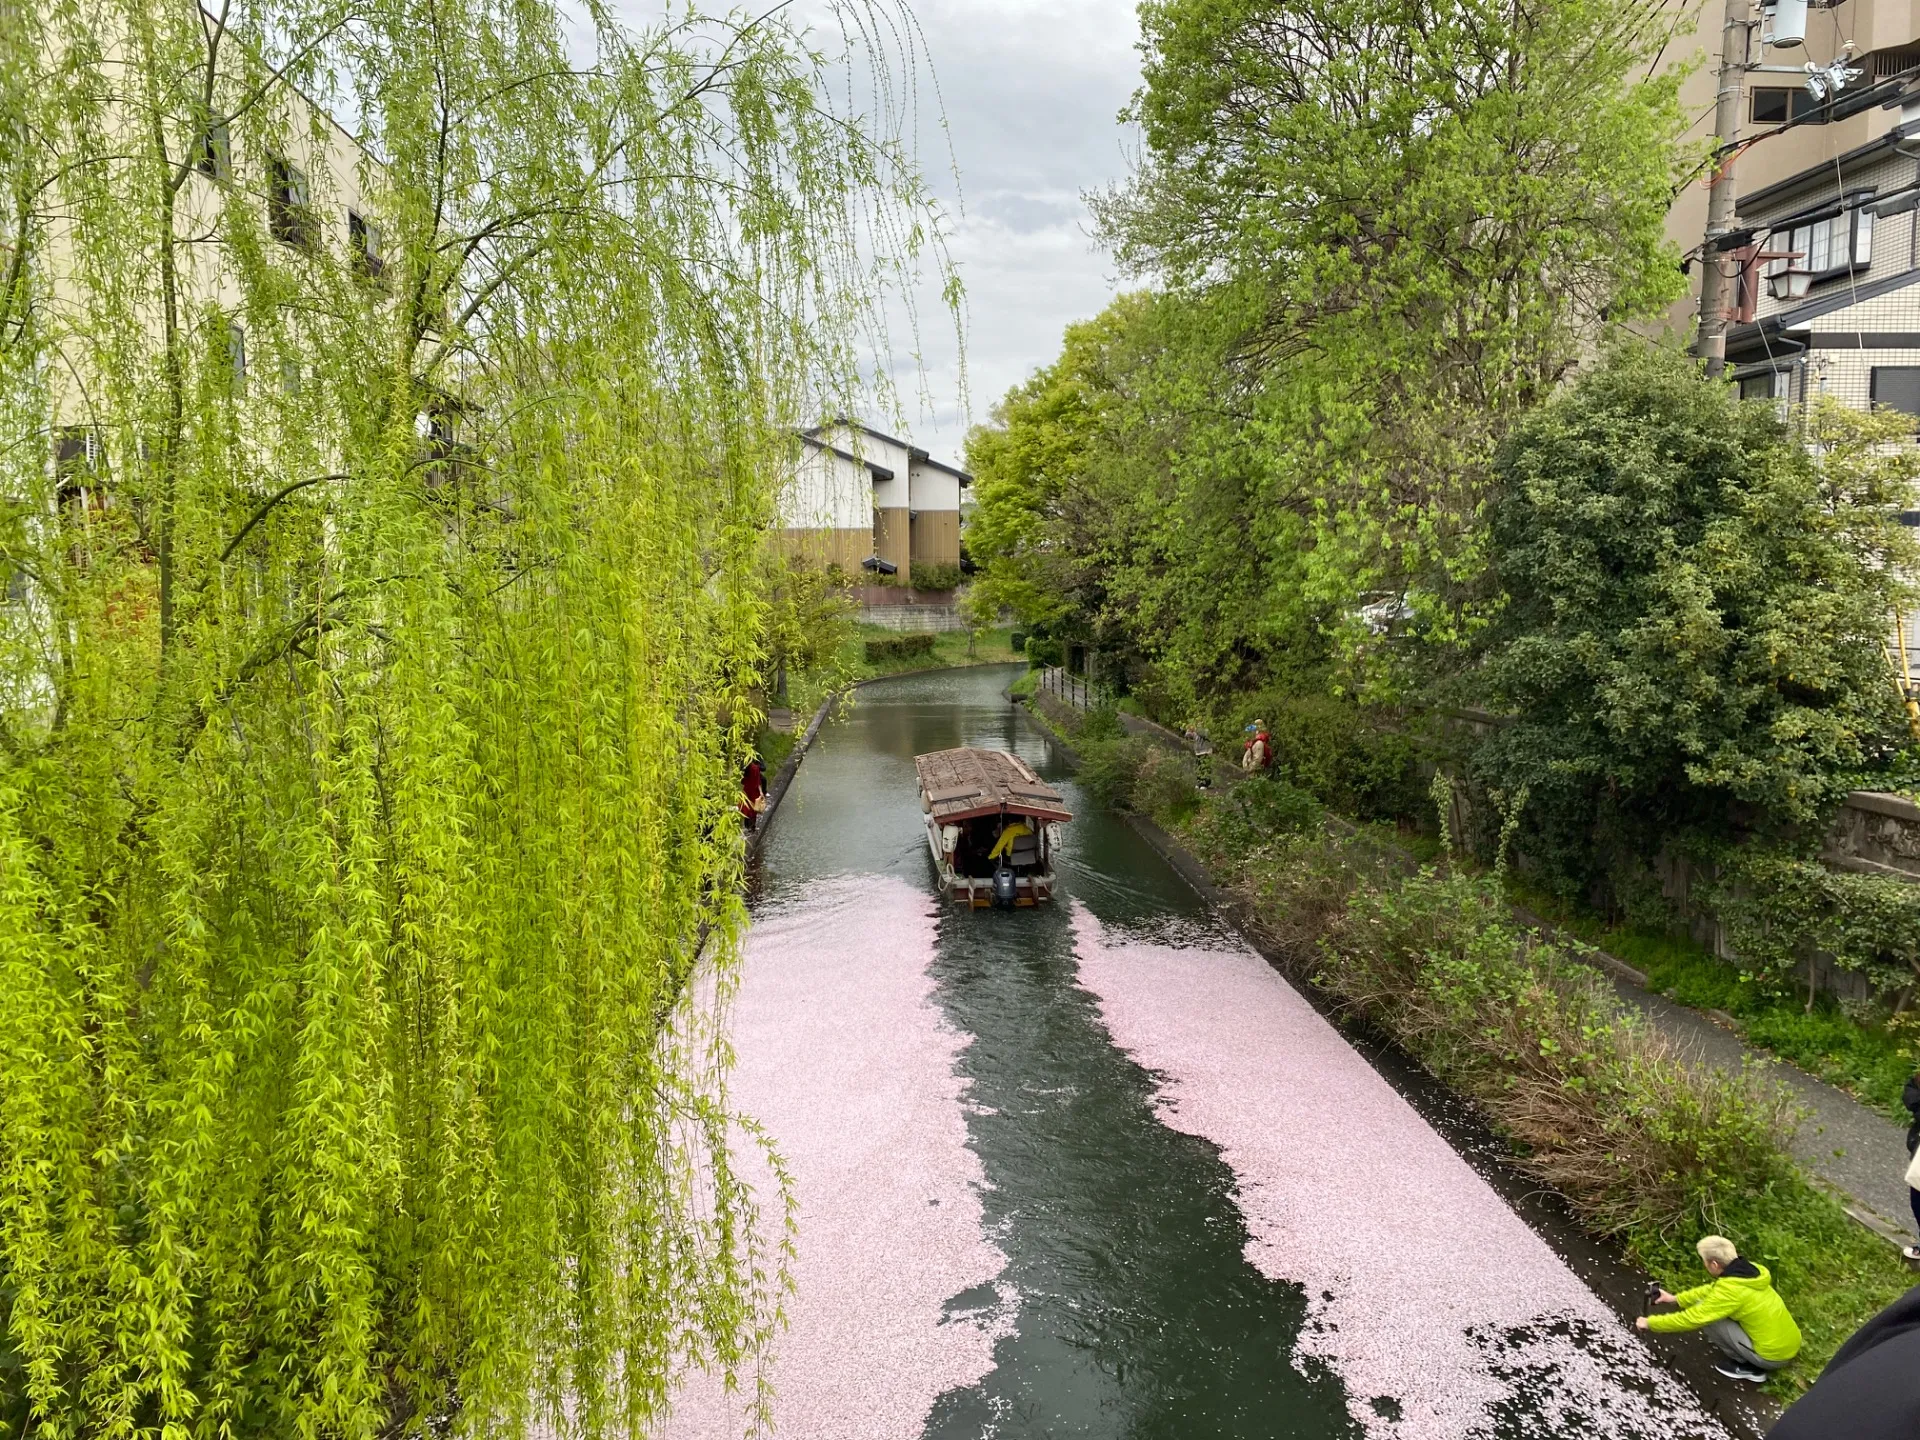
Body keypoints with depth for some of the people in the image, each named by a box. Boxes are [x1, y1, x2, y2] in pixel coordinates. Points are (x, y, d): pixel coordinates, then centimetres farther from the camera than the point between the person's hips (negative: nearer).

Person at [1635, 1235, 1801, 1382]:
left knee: (1706, 1316, -12)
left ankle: (1746, 1366, 4)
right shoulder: (1748, 1270, -2)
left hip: (1773, 1355, -8)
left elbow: (1691, 1319, -20)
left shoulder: (1730, 1291, -26)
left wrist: (1650, 1323, -8)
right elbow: (1711, 1289, 16)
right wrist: (1676, 1299, 17)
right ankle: (1749, 1359, 15)